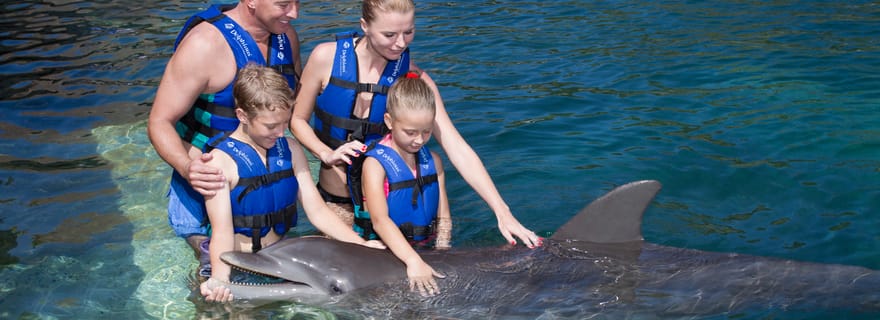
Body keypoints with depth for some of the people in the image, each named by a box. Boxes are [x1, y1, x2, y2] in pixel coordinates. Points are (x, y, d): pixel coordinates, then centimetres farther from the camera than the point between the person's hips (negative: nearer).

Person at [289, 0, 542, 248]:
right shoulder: (327, 57, -13)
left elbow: (456, 147, -19)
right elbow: (297, 119, -1)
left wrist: (501, 211, -26)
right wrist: (327, 154, -21)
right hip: (333, 201, 0)